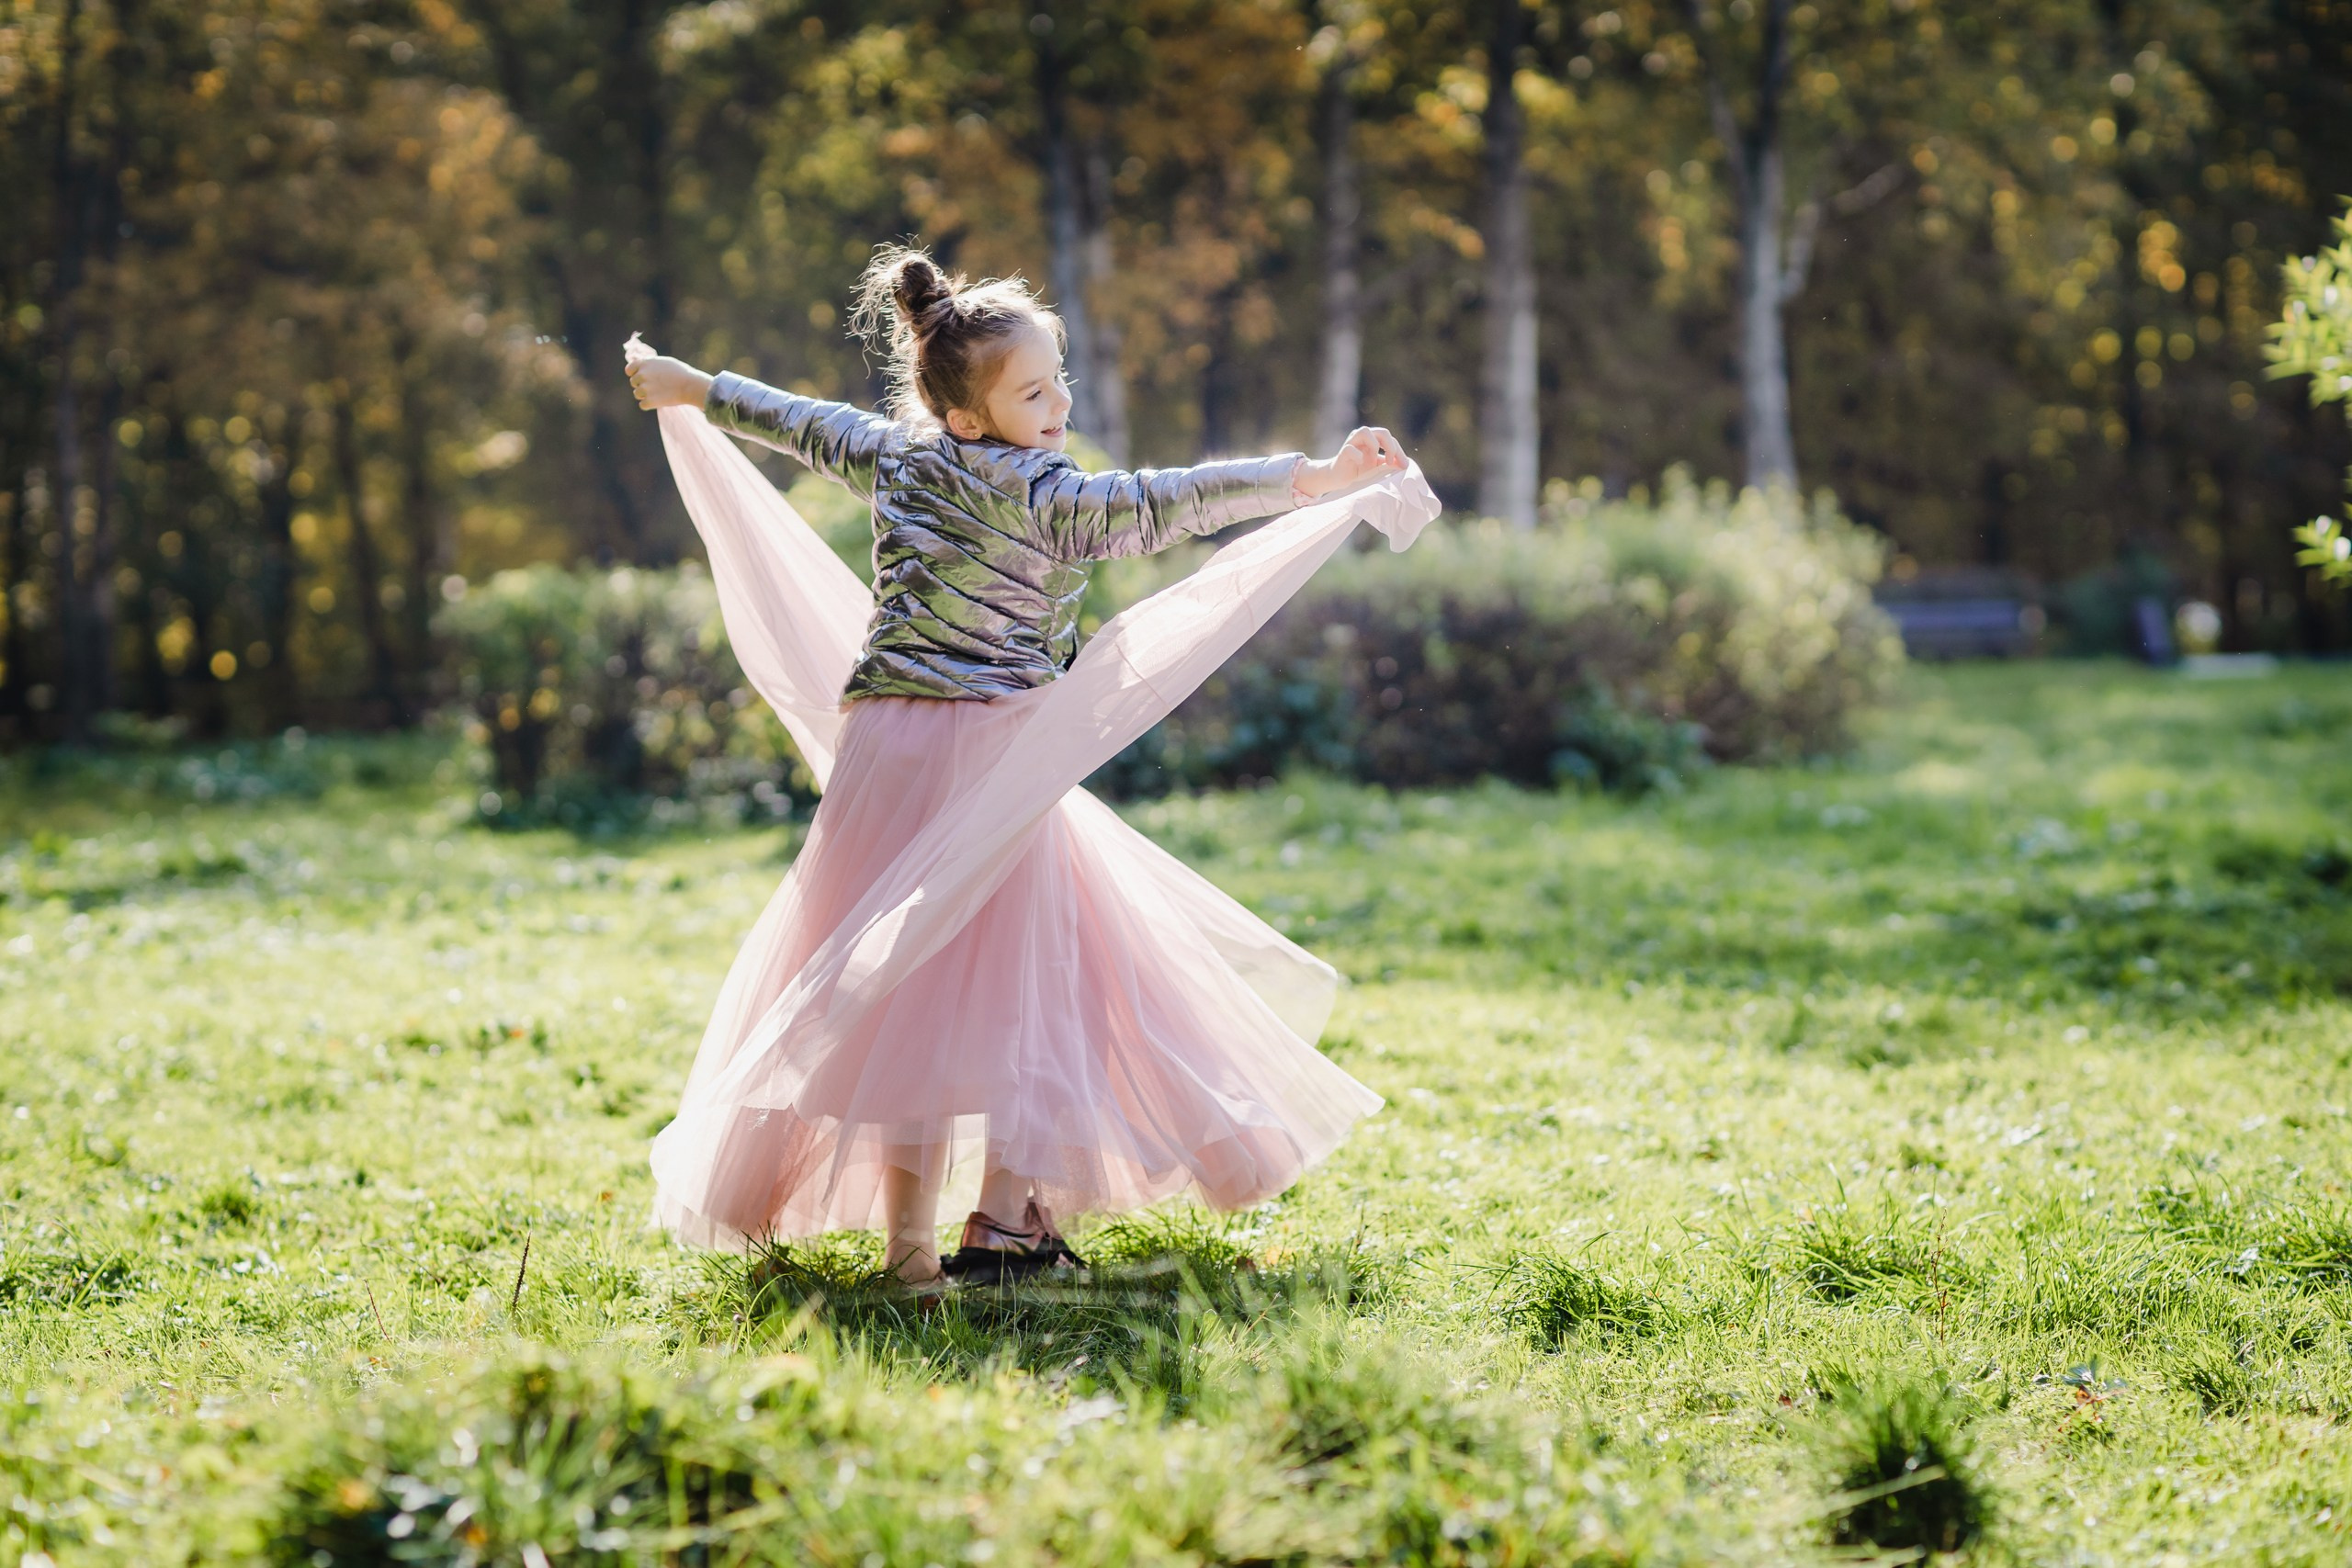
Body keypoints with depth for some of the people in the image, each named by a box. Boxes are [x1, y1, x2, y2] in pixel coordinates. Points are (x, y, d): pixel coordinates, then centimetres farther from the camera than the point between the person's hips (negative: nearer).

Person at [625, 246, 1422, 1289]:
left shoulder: (892, 452, 9)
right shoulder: (1025, 488, -13)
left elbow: (797, 421, 26)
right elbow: (1147, 507, -26)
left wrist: (686, 386, 45)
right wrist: (1315, 478, -31)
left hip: (882, 746, 7)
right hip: (990, 751, -7)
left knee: (901, 975, 7)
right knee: (1013, 969, 2)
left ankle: (907, 1233, 8)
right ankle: (1008, 1214, -1)